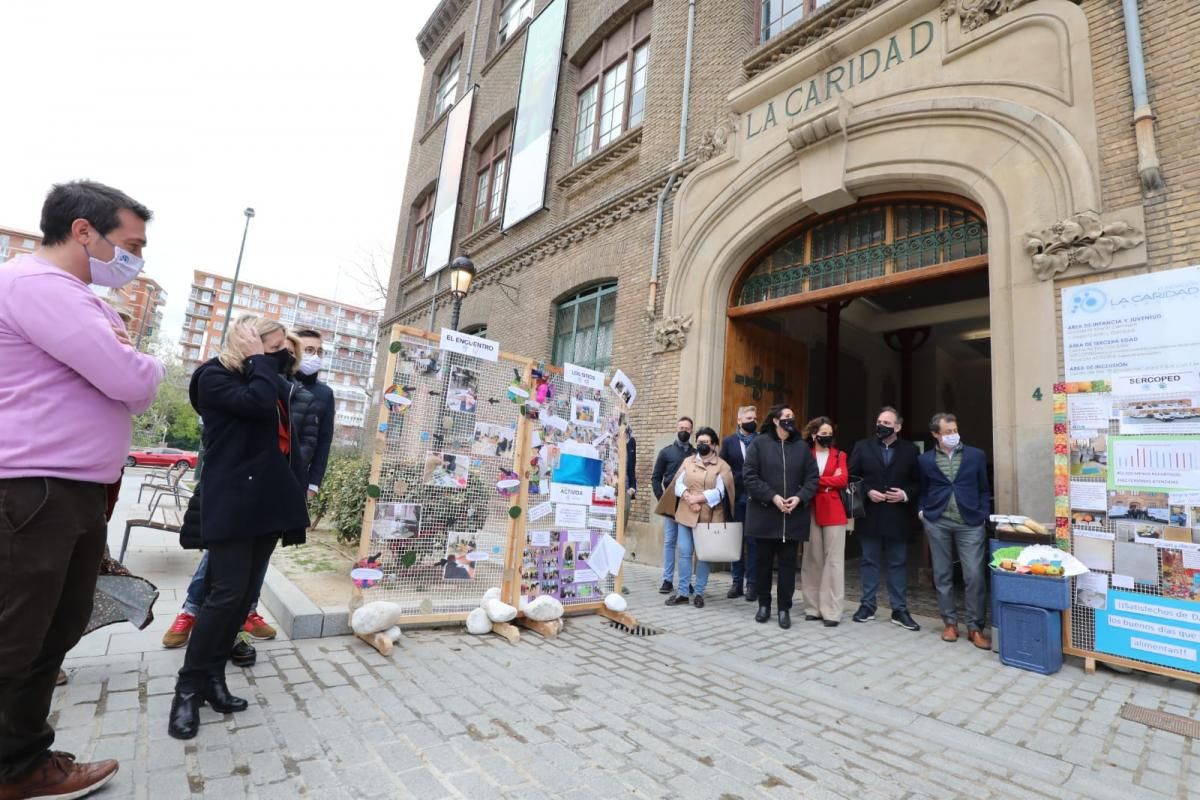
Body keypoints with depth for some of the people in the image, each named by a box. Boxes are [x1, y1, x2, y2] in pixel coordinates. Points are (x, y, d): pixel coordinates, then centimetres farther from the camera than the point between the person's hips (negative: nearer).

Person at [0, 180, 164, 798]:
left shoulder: (84, 304, 18)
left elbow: (141, 395, 19)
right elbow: (133, 381, -22)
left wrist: (127, 359, -1)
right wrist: (147, 363, -1)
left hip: (80, 492, 10)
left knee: (61, 630, 17)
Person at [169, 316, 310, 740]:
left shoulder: (275, 383, 15)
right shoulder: (215, 377, -3)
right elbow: (257, 403, -24)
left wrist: (295, 495, 10)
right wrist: (261, 360, -9)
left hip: (266, 501, 7)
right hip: (231, 502, -7)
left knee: (244, 594, 10)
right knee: (227, 592, -7)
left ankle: (213, 677, 21)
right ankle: (188, 686, 9)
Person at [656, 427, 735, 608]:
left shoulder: (722, 466, 1)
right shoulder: (688, 461, 11)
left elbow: (719, 492, -9)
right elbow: (678, 484, 2)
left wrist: (697, 498, -16)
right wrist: (689, 499, -15)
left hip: (709, 517, -2)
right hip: (686, 514, 2)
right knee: (684, 552, 2)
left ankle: (698, 592, 15)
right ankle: (683, 592, 9)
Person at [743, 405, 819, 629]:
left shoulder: (802, 447, 9)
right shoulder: (759, 444, -1)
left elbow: (812, 478, 6)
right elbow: (750, 476, -7)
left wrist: (800, 498, -11)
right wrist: (772, 496, -15)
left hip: (793, 516, 2)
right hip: (764, 514, -2)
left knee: (788, 562, 6)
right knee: (763, 561, 8)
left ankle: (785, 608, 16)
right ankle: (764, 604, 23)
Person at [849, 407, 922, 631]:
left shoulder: (910, 450, 3)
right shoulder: (862, 447, 3)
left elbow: (918, 482, 4)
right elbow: (852, 477, 2)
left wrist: (906, 494, -13)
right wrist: (867, 492, -12)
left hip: (897, 517, 0)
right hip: (870, 515, 0)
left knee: (898, 564, 8)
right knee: (870, 562, 9)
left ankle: (899, 610, 18)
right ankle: (867, 606, 19)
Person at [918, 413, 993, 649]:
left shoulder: (976, 456, 5)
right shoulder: (925, 460, 5)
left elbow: (984, 489, 9)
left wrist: (983, 516, 0)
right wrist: (922, 510, 0)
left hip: (970, 522, 0)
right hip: (937, 523, 1)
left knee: (975, 575, -3)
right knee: (942, 575, 7)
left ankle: (975, 628, 10)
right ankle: (950, 623, 19)